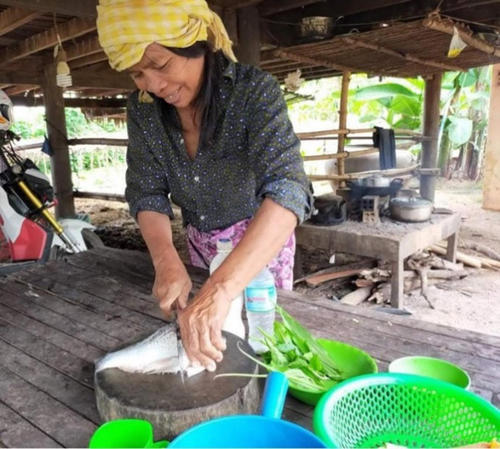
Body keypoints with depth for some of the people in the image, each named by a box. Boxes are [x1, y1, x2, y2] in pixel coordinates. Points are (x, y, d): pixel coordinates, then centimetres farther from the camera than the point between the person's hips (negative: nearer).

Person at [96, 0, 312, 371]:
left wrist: (221, 289, -56)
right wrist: (166, 262, -33)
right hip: (200, 238, 4)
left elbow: (288, 188, -43)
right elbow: (147, 193, -13)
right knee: (210, 333, 22)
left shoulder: (255, 92, -31)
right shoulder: (143, 110, -15)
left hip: (261, 235, -4)